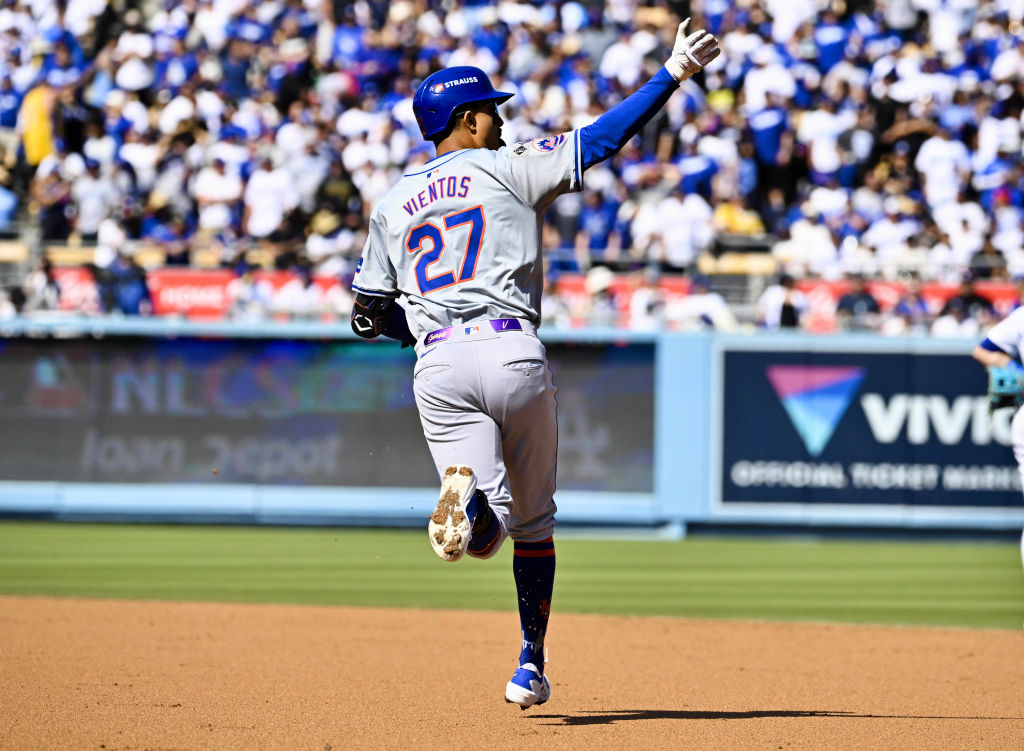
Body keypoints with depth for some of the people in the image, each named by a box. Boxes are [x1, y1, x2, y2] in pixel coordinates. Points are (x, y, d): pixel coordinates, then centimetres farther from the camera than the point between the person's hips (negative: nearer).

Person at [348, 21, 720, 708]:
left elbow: (368, 316, 19)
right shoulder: (508, 169, 8)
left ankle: (468, 494, -40)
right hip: (513, 354, -2)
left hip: (437, 368, 2)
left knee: (483, 533, -4)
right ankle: (531, 667, 19)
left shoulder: (392, 206, 19)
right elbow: (601, 138, 0)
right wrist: (674, 73, 3)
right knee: (535, 520, 16)